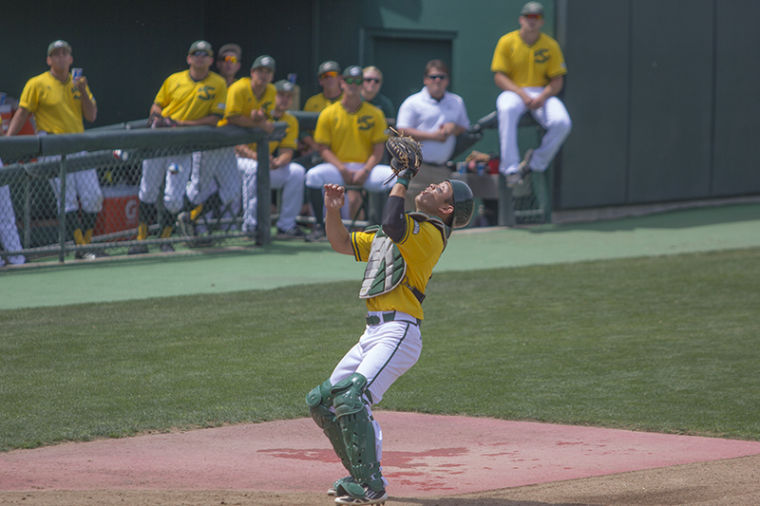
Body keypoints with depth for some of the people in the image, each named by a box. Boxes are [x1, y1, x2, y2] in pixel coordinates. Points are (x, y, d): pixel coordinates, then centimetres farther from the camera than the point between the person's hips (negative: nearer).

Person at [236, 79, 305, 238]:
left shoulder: (291, 122, 5)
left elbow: (287, 152, -4)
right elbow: (239, 146, -16)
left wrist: (277, 163, -28)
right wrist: (257, 157, -35)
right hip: (242, 161, -5)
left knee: (297, 171, -19)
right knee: (255, 168, -39)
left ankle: (286, 225, -14)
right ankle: (250, 225, -34)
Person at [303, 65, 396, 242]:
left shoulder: (375, 114, 7)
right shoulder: (329, 114, 5)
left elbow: (379, 149, 4)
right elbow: (323, 148, 1)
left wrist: (365, 171, -14)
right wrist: (343, 170, -13)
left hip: (366, 168, 1)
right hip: (337, 167, 0)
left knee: (396, 177, -27)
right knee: (313, 175, -31)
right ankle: (319, 226, -19)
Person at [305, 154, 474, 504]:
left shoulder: (430, 233, -6)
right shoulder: (392, 235, 23)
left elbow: (392, 225, -25)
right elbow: (342, 244, 28)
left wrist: (402, 181, -12)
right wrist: (333, 211, 12)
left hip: (399, 333, -10)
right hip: (373, 333, 10)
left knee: (351, 399, -24)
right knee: (321, 400, 10)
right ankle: (364, 473, 18)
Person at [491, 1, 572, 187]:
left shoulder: (551, 46, 4)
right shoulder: (507, 42, -1)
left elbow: (557, 81, 3)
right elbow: (499, 77, -4)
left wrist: (542, 97, -18)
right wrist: (522, 94, -20)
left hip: (543, 93, 2)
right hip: (513, 92, -2)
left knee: (562, 123, -28)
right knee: (507, 110, -40)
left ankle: (537, 162, -6)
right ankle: (511, 169, -40)